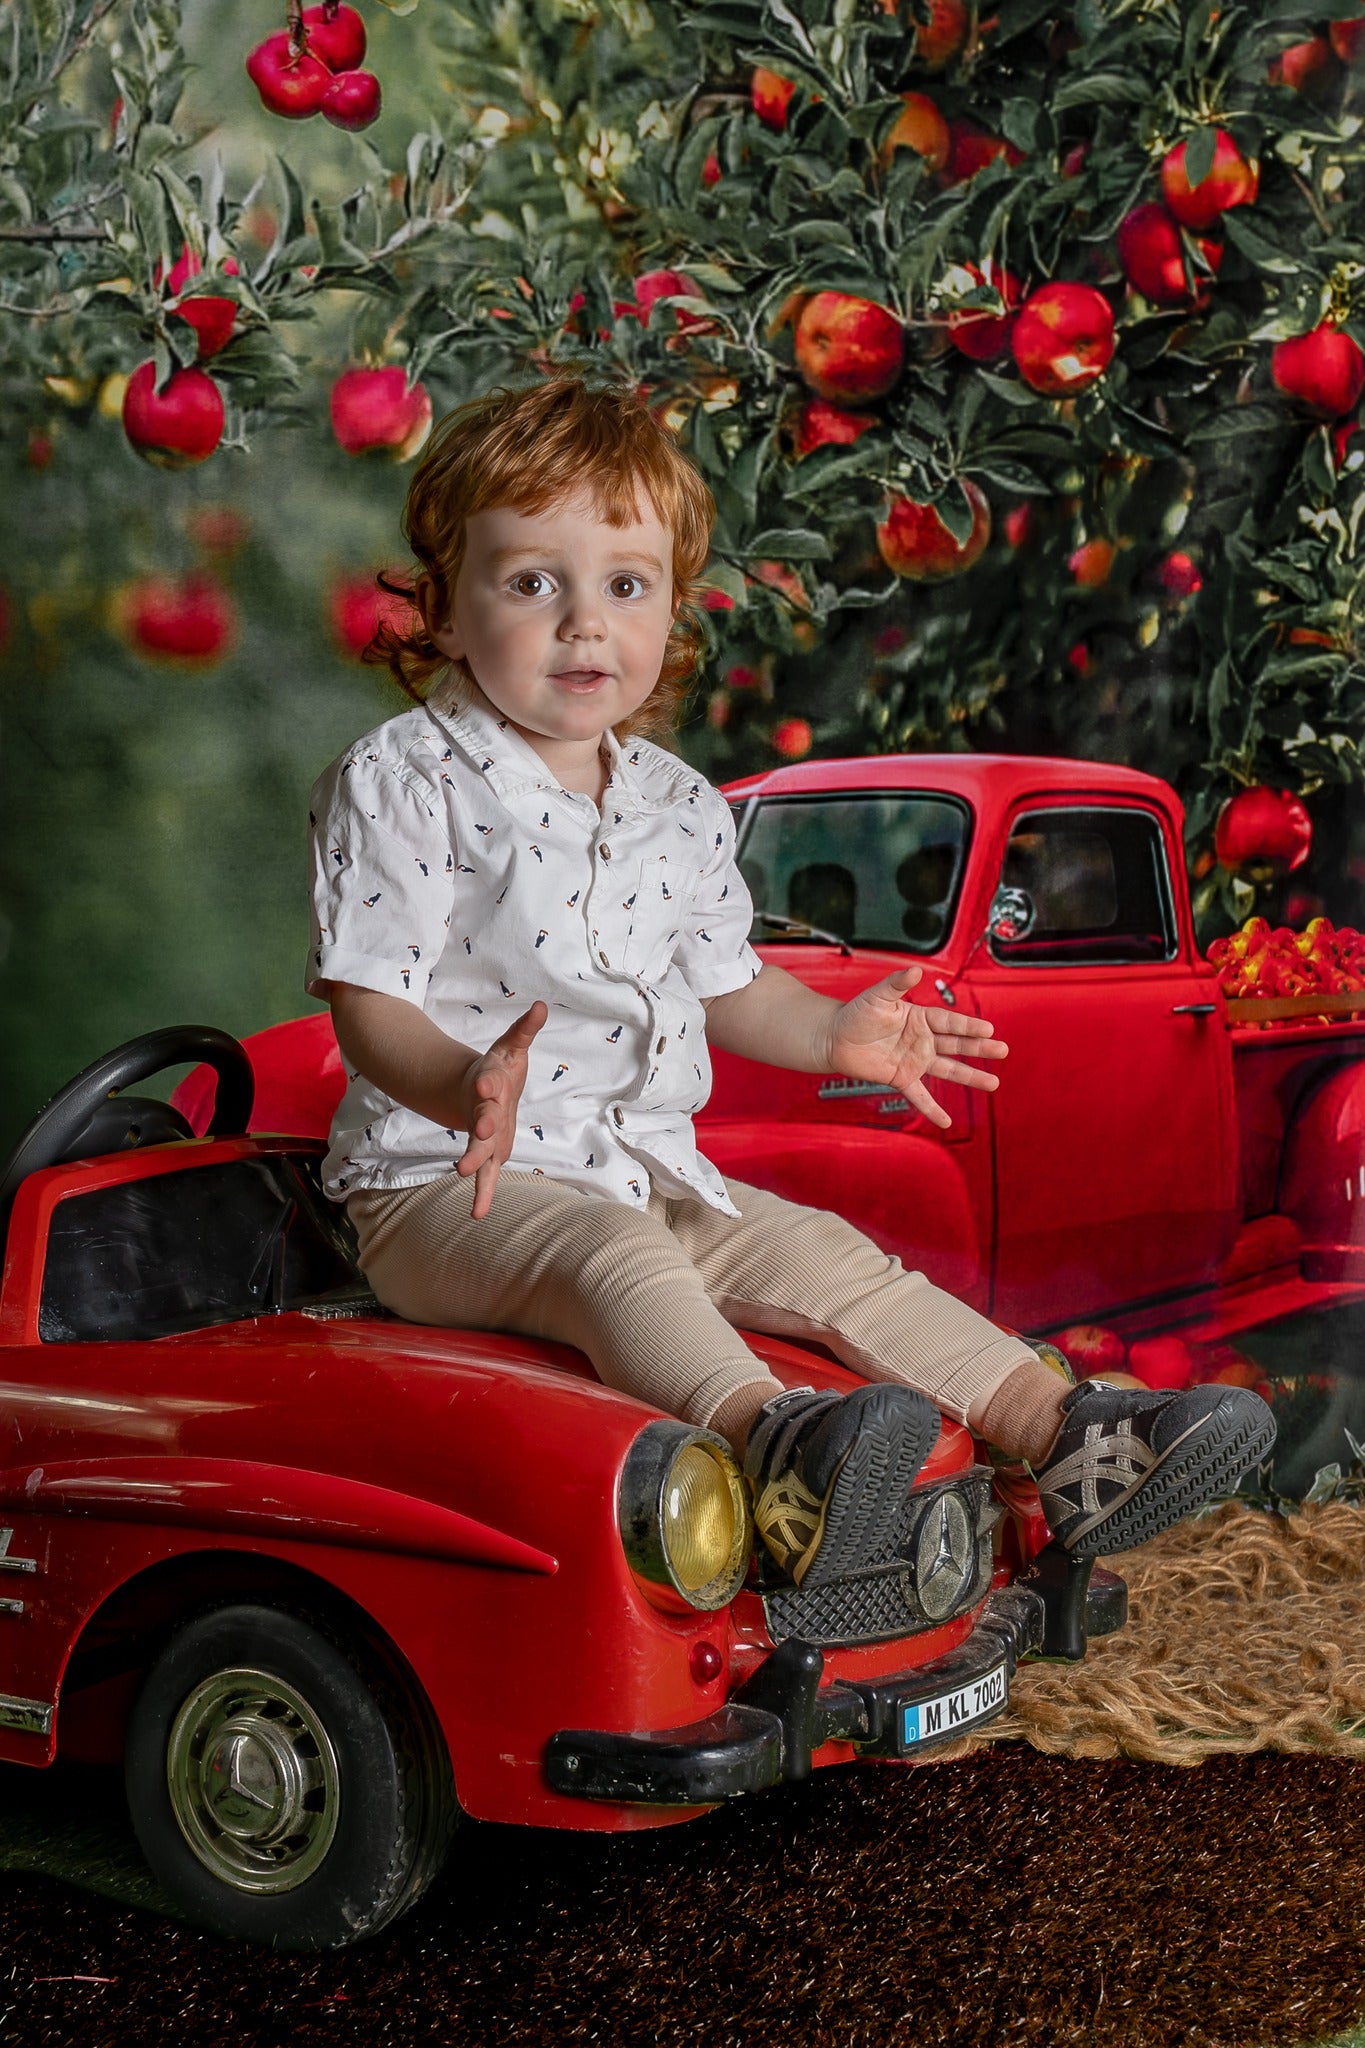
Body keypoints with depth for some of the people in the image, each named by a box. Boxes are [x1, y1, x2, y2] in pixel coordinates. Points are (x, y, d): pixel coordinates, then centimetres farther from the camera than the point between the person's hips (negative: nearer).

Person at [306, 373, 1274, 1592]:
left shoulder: (679, 807, 10)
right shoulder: (401, 783, -10)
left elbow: (719, 980, 24)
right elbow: (369, 1002, -16)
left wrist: (831, 1033, 9)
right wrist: (465, 1086, -35)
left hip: (648, 1170, 7)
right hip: (449, 1186, -7)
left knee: (822, 1252, -4)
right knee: (615, 1258, -33)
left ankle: (1062, 1436, -6)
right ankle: (770, 1442, -57)